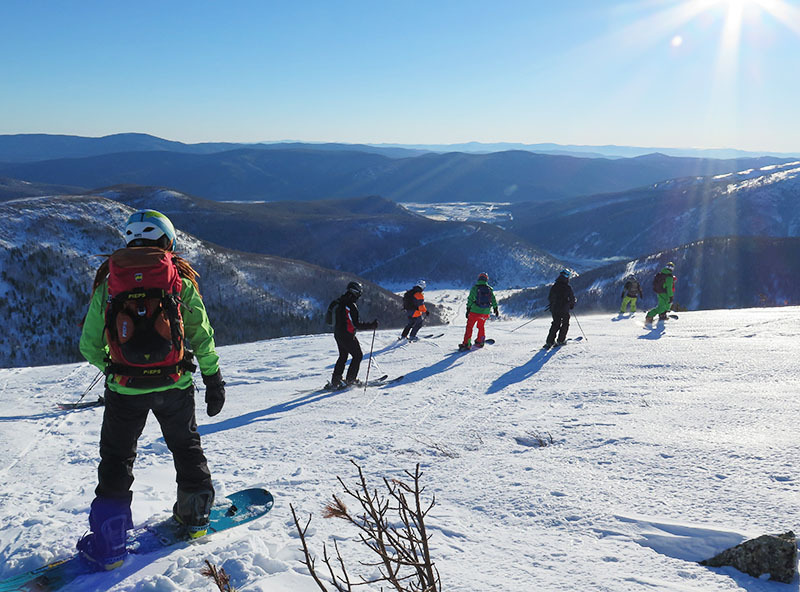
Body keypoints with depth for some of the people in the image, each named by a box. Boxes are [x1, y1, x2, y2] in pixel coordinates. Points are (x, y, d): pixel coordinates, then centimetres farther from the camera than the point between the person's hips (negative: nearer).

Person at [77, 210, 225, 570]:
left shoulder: (107, 283, 2)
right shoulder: (180, 280, 0)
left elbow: (90, 344, 3)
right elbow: (203, 338, 1)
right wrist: (213, 381, 11)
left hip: (125, 389, 0)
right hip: (175, 385, 0)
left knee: (116, 459, 13)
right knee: (186, 447, 21)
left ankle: (108, 543, 15)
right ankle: (194, 515, 35)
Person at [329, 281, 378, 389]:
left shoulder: (338, 302, 7)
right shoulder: (351, 306, -21)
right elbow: (356, 324, -23)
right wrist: (371, 325, -20)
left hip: (337, 334, 9)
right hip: (347, 336, -9)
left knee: (343, 357, 20)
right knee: (358, 355, 5)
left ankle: (335, 381, 20)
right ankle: (350, 379, 5)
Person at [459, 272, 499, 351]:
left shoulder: (475, 288, -5)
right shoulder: (489, 289, 4)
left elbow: (470, 300, -6)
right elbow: (494, 300, 9)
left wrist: (468, 310, -2)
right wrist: (495, 309, 21)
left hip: (475, 311, -3)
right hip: (485, 312, 3)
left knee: (469, 327, 5)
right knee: (481, 326, 24)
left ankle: (466, 344, -2)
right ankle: (479, 342, 28)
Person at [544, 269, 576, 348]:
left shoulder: (554, 286, 0)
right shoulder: (568, 287, -14)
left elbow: (549, 298, 8)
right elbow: (572, 299, -6)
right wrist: (571, 305, 14)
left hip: (554, 309, 4)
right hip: (564, 310, -4)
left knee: (555, 324, 15)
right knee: (565, 324, 16)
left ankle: (549, 342, 6)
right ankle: (561, 341, 13)